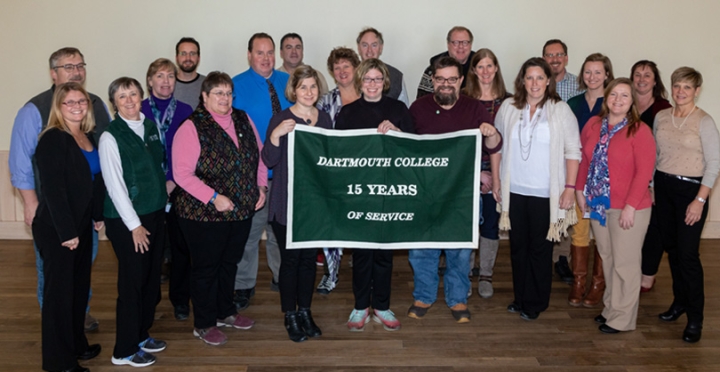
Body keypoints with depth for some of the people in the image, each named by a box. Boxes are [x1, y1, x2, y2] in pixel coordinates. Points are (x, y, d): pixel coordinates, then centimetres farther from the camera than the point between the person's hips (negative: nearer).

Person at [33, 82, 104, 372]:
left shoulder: (88, 137, 7)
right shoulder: (53, 140, -16)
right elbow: (53, 189, -21)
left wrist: (98, 215, 8)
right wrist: (67, 231, -21)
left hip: (82, 226, 8)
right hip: (57, 230, -8)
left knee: (79, 286, 17)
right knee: (59, 291, 3)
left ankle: (76, 345, 34)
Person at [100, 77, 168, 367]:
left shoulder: (150, 127, 7)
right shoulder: (111, 137, -12)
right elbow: (114, 185, -14)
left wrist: (162, 203, 12)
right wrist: (134, 225, -14)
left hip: (155, 213, 6)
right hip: (126, 219, -6)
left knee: (152, 277, 13)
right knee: (132, 282, 1)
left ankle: (142, 334, 31)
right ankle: (125, 350, 15)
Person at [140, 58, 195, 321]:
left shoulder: (184, 111, 2)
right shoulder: (139, 110, 0)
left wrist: (173, 181, -10)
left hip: (177, 188, 1)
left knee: (180, 243, 5)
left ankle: (180, 298, 19)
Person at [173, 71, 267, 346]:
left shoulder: (243, 120, 6)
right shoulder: (192, 128, -13)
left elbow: (259, 155, 13)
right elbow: (182, 173, -18)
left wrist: (261, 186, 1)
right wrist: (213, 197, -23)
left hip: (242, 210, 6)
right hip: (204, 214, -6)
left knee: (230, 263, 19)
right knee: (206, 268, 7)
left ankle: (226, 312, 38)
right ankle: (204, 324, 23)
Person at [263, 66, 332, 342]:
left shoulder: (324, 119, 8)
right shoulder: (281, 120, -7)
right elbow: (269, 161, -11)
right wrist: (275, 135, -26)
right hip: (286, 203, -4)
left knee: (309, 258, 11)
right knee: (290, 259, 2)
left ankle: (305, 312, 25)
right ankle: (290, 317, 16)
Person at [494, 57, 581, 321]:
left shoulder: (561, 110, -4)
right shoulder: (508, 107, 3)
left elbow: (573, 150, -4)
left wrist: (570, 187, -8)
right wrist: (496, 179, 8)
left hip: (546, 193, -3)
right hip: (514, 190, 3)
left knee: (540, 248, 5)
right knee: (518, 246, 12)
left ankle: (535, 303, 18)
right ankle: (520, 297, 26)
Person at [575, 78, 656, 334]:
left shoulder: (639, 131, -11)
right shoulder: (593, 125, 5)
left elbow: (644, 172, -14)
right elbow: (584, 160, 13)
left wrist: (630, 206, -17)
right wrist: (580, 191, 7)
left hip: (628, 209, -5)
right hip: (598, 204, 5)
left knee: (625, 263, 3)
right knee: (607, 259, 15)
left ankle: (622, 318, 15)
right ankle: (611, 307, 29)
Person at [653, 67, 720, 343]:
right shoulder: (661, 117, 6)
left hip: (690, 189, -5)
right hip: (663, 186, 5)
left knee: (688, 254, -7)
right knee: (671, 248, 12)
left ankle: (695, 318, 3)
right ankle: (680, 301, 29)